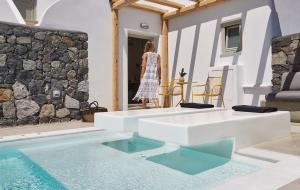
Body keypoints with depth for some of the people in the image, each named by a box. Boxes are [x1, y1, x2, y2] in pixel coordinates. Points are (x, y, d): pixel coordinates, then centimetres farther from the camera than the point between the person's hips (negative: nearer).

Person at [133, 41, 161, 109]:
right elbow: (159, 67, 2)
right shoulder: (158, 55, 6)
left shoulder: (145, 54, 2)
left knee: (144, 94, 9)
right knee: (154, 94, 0)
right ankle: (158, 108, -16)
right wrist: (159, 78, 9)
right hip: (154, 76, 1)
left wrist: (142, 77, 1)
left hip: (146, 75, -1)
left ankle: (144, 109, 15)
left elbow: (144, 66, -3)